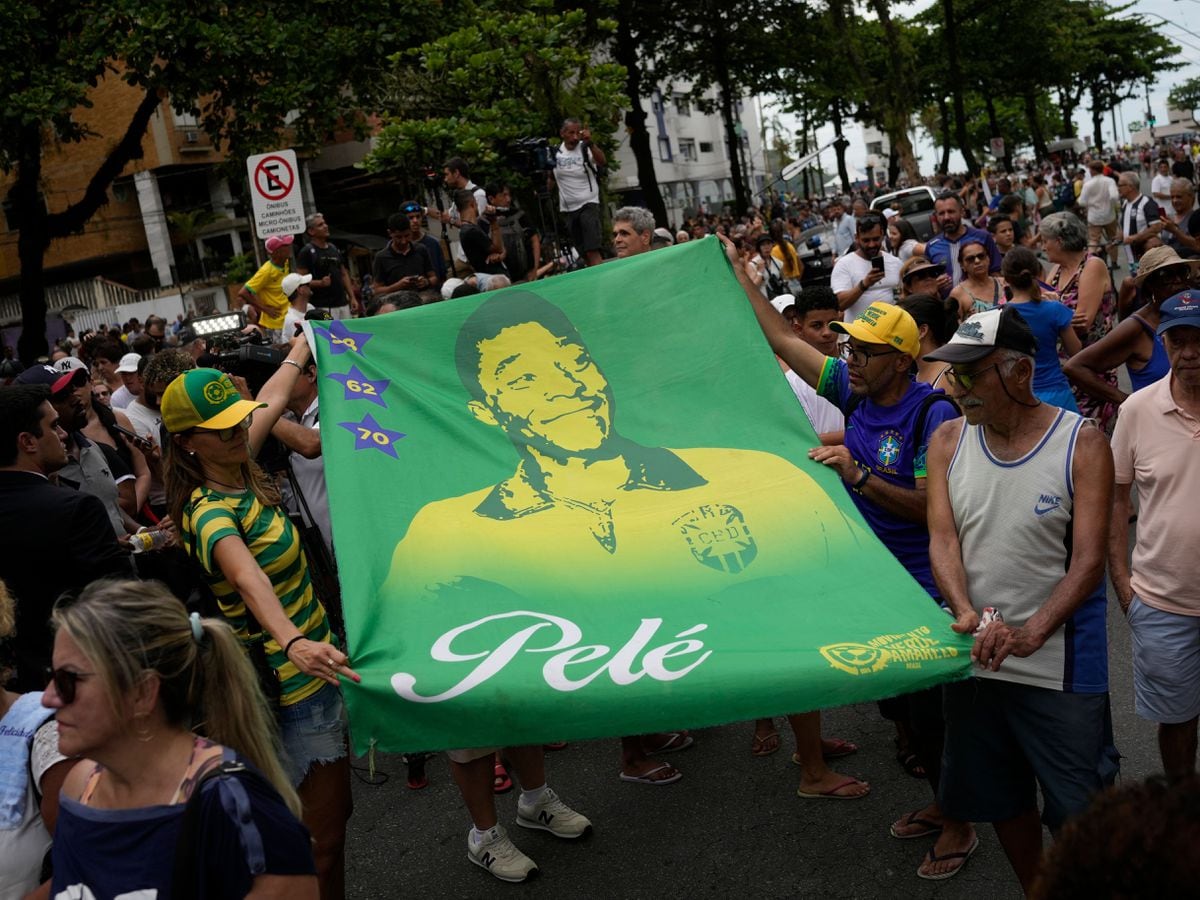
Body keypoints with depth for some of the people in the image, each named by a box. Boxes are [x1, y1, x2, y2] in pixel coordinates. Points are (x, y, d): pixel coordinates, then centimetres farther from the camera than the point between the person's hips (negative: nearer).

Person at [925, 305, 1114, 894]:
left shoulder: (1082, 444, -10)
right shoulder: (949, 441, 2)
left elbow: (1089, 559, -15)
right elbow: (943, 539, -6)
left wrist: (1029, 633, -28)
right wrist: (968, 614, -23)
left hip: (1060, 665, -4)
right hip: (974, 656, 4)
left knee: (1077, 812, 4)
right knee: (1000, 800, 19)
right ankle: (1032, 890, 40)